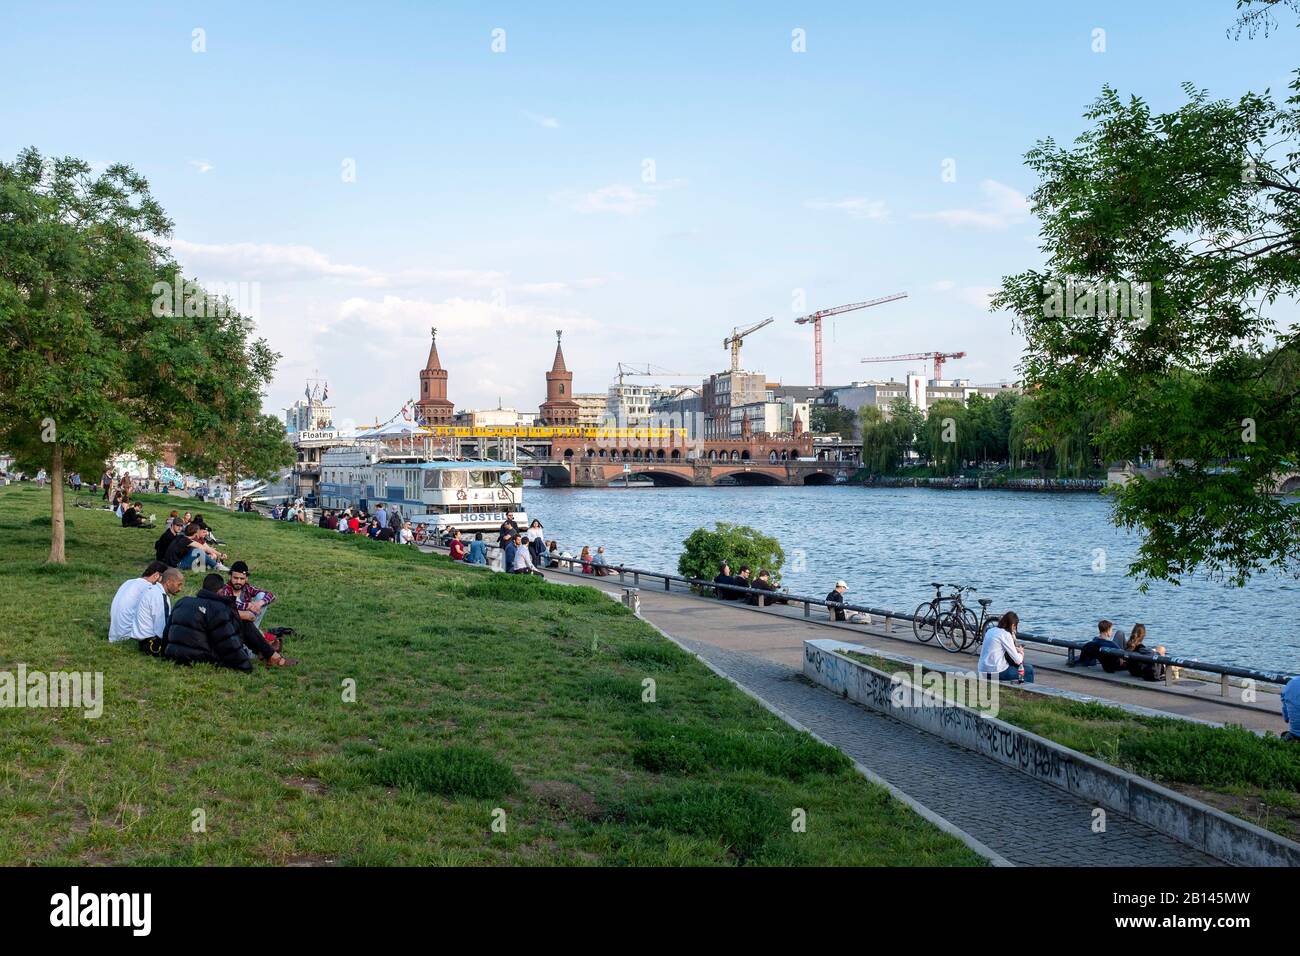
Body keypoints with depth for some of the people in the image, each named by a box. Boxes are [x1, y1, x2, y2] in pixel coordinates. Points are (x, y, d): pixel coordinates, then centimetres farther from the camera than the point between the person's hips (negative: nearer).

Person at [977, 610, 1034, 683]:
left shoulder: (991, 630, 9)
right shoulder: (1005, 634, -14)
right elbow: (1017, 660, -12)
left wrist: (1016, 649, 11)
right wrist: (1021, 654, 9)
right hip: (995, 672, -9)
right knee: (1029, 669, 5)